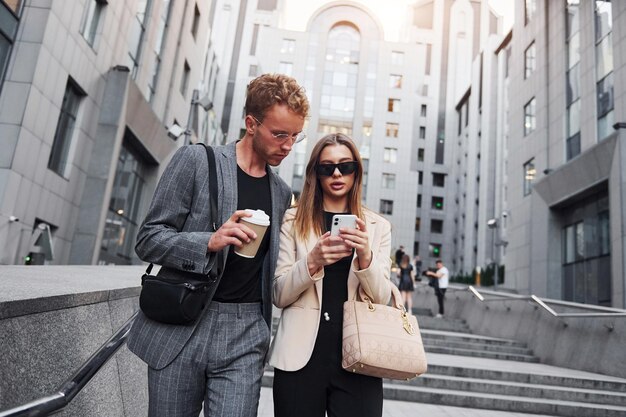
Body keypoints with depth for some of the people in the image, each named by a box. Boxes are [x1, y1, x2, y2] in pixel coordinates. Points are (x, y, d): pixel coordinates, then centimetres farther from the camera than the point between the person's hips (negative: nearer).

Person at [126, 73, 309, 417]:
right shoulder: (196, 161, -3)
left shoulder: (282, 193, 11)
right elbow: (148, 240, -5)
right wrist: (210, 242, -22)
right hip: (180, 330, -2)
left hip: (245, 339, 3)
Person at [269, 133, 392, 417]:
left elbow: (381, 298, 1)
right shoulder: (293, 221, 3)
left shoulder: (378, 226, 6)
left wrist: (365, 257, -17)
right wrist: (312, 261, -18)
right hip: (301, 356, 0)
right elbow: (279, 296, -1)